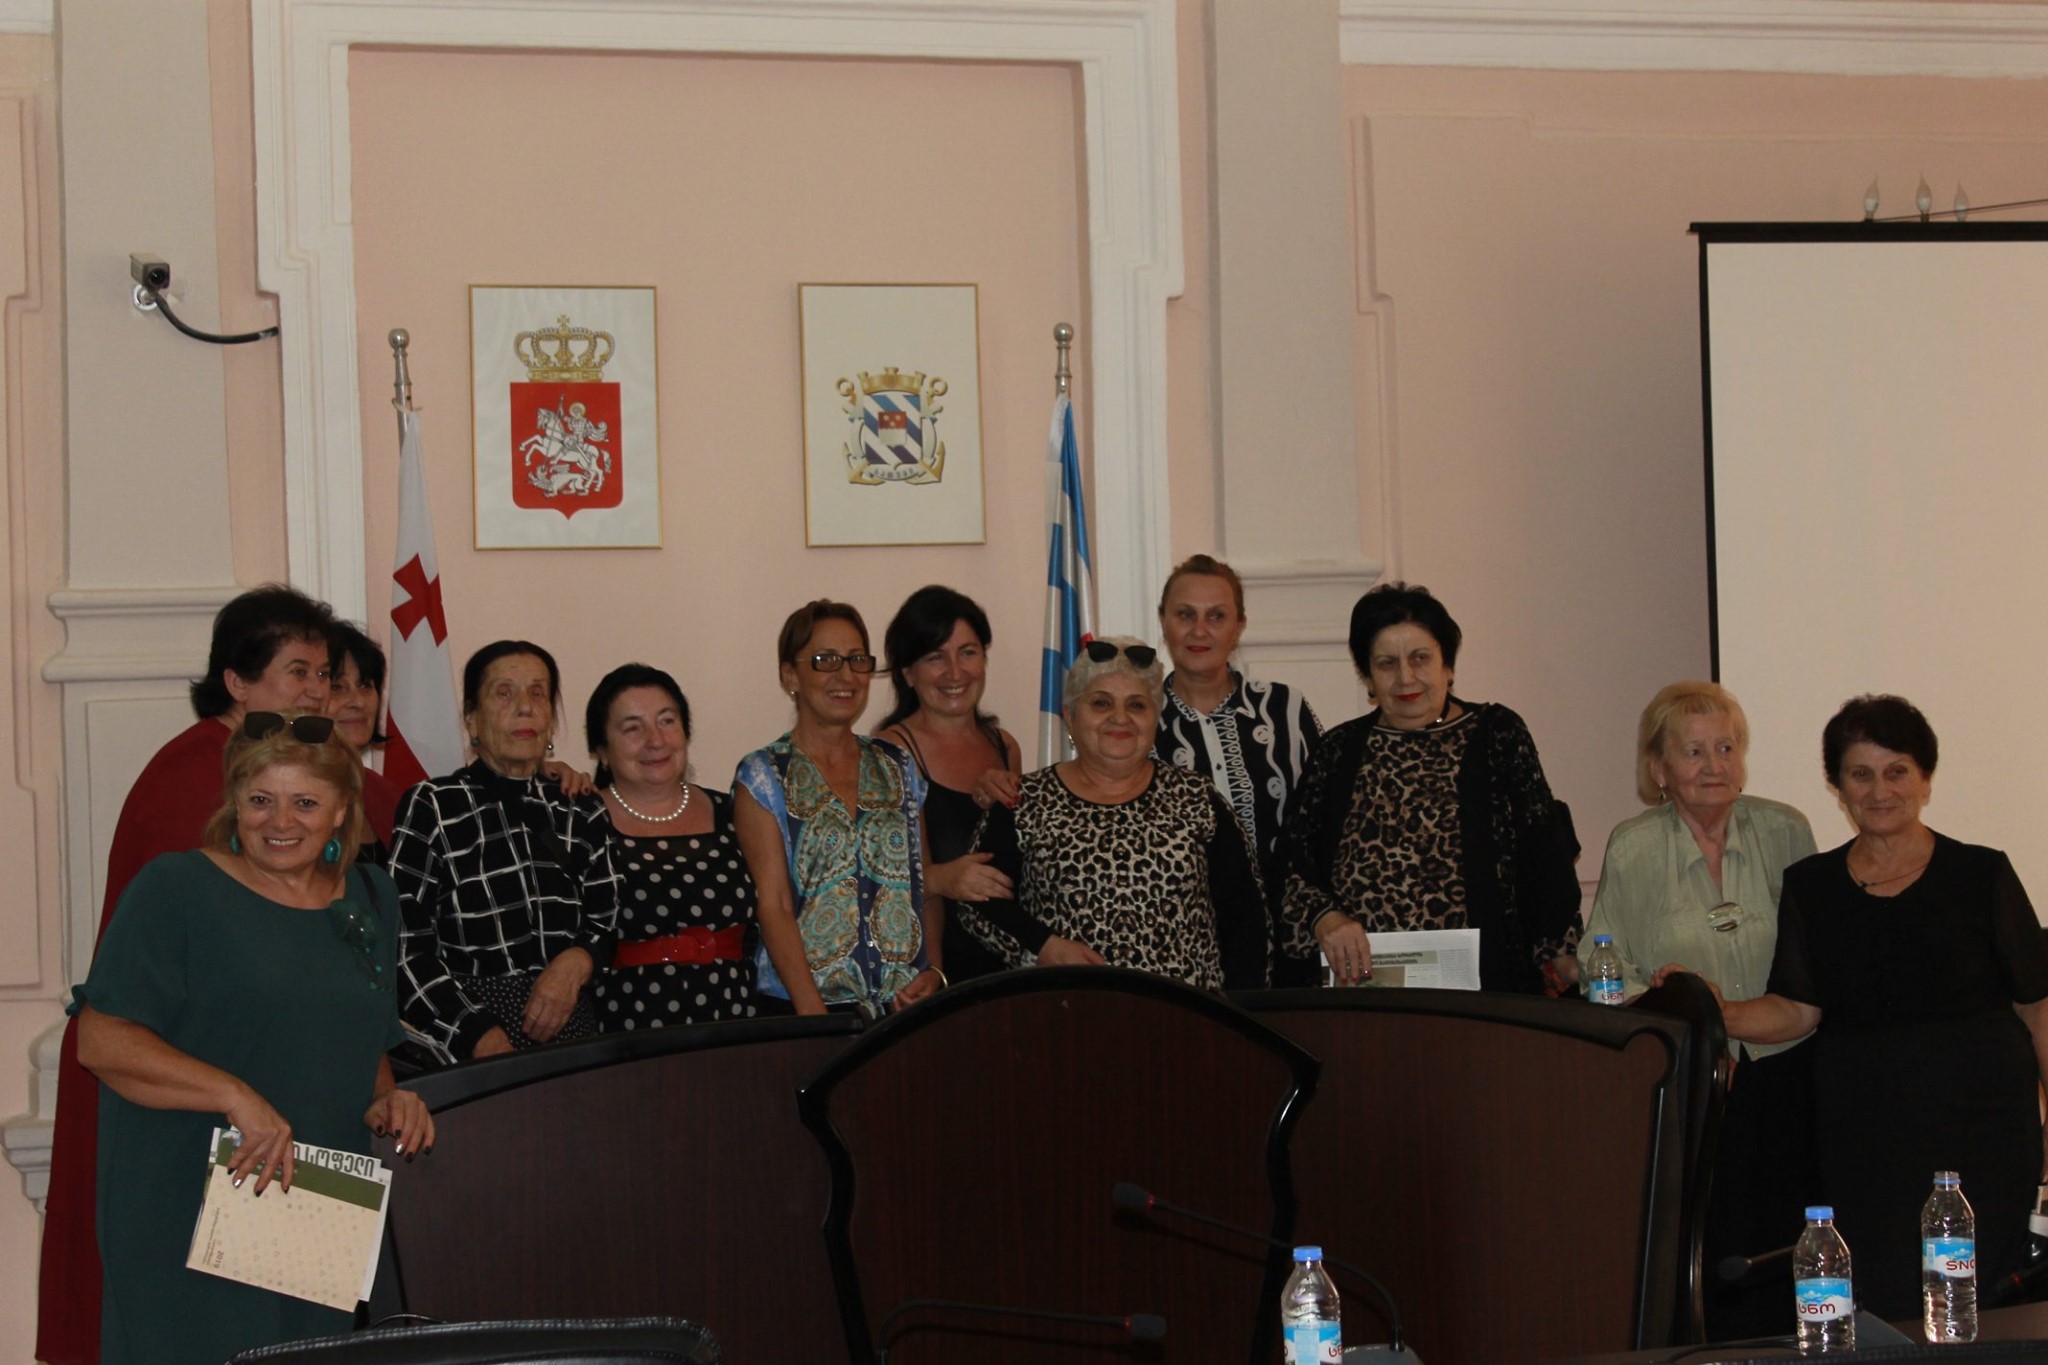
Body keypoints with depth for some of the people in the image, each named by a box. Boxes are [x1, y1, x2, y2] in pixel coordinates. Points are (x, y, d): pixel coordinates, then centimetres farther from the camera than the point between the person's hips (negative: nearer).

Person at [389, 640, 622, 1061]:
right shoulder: (431, 808, 3)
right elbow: (406, 951, -2)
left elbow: (611, 927, 19)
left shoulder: (582, 814, 14)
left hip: (571, 1033, 3)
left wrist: (577, 961, -4)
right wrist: (483, 1039, -13)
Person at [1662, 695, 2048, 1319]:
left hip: (1978, 1121, -1)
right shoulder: (1810, 888, 10)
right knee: (1881, 1308, -4)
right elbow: (1797, 1011, 4)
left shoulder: (1981, 876, 4)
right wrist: (1718, 1013, -13)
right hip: (1863, 1138, 1)